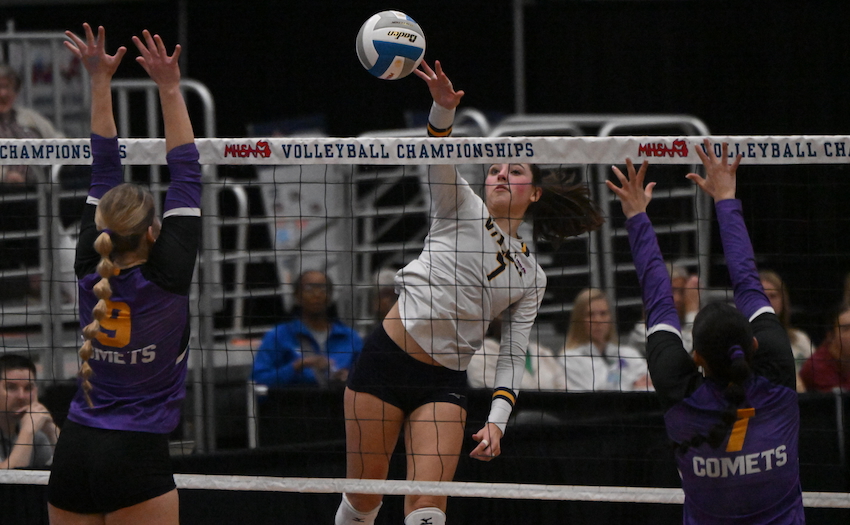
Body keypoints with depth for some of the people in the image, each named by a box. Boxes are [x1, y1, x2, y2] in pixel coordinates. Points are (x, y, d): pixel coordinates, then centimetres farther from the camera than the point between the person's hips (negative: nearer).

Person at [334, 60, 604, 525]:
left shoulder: (531, 277, 13)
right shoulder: (461, 208, 7)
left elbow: (513, 358, 8)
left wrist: (497, 420, -9)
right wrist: (444, 106, -35)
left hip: (444, 384, 2)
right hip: (386, 360, -1)